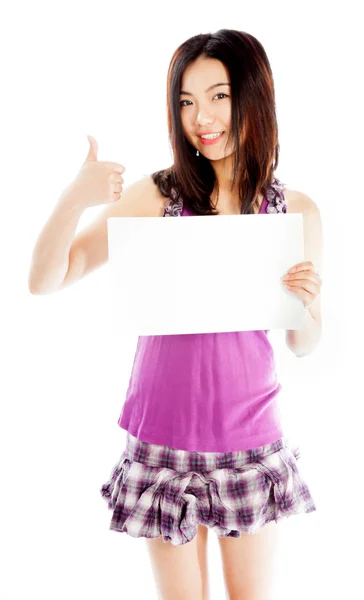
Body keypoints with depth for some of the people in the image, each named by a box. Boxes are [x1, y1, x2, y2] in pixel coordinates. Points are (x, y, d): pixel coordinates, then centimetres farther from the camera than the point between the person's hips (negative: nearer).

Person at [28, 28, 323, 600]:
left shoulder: (296, 210, -2)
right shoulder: (154, 195, -7)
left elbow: (304, 345, 6)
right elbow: (44, 281, -12)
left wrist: (304, 301, -16)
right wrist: (73, 200, -28)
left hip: (252, 436, 1)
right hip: (165, 438, -1)